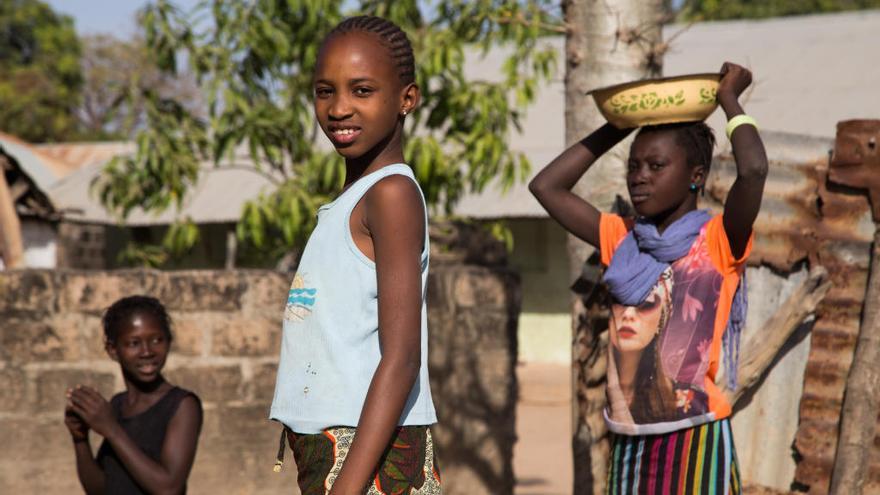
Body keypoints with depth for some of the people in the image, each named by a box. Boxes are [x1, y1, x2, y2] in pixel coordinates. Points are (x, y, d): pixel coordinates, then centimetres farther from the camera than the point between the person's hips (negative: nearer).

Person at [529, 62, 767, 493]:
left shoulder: (719, 240, -5)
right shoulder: (622, 241, 11)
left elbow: (753, 170, -22)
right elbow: (546, 187, 11)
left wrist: (729, 99, -6)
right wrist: (619, 126, 11)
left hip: (695, 440, -6)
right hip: (631, 443, 6)